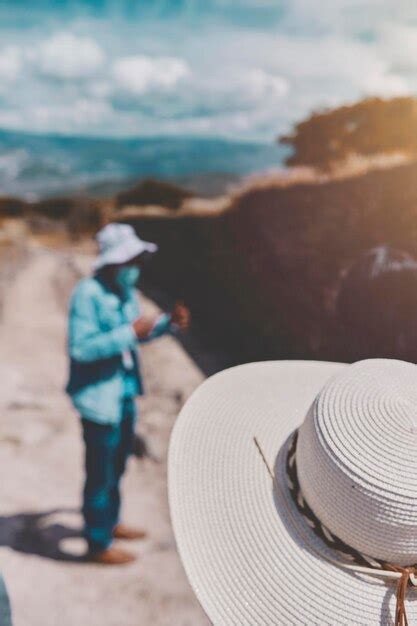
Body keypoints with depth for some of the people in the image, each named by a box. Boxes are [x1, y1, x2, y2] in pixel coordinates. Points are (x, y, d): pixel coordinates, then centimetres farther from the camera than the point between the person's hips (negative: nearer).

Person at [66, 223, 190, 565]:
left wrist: (168, 322, 0)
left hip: (125, 393, 9)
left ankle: (110, 522, 44)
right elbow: (81, 348, -26)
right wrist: (130, 332, -27)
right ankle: (99, 544, 26)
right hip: (99, 398, -8)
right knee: (100, 473, 6)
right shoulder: (88, 294, -20)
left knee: (117, 465, 23)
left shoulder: (126, 291, 5)